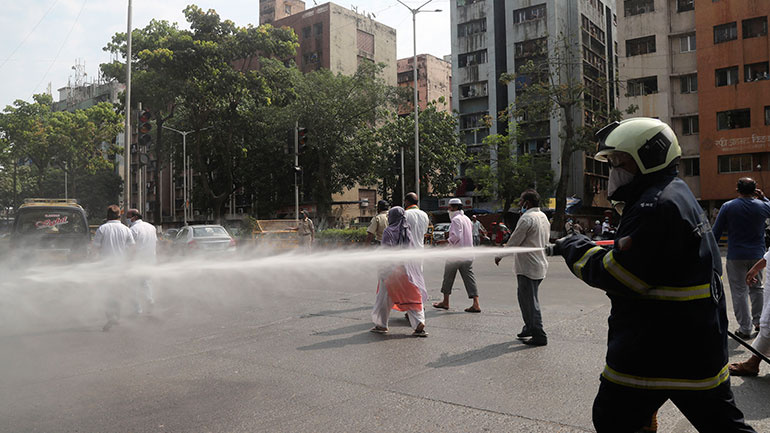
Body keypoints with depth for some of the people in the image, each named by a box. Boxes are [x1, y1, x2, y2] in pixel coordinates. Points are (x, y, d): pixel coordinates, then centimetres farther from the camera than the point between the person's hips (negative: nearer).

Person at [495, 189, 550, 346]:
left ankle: (539, 336, 2)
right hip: (540, 264, 10)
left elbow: (514, 241, -14)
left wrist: (500, 256, 0)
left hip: (528, 267, -10)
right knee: (524, 296, 21)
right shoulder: (543, 217, 13)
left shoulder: (527, 218, -17)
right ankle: (530, 327, 30)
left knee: (531, 301, -3)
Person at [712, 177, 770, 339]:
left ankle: (745, 329, 4)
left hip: (736, 257, -3)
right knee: (757, 288, 20)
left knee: (740, 292, 2)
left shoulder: (728, 207, -8)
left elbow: (716, 232, -6)